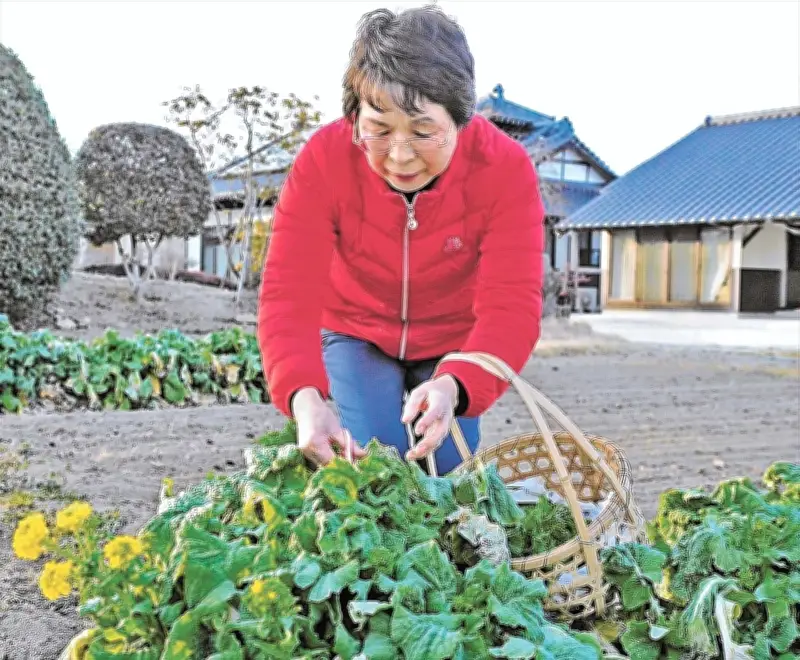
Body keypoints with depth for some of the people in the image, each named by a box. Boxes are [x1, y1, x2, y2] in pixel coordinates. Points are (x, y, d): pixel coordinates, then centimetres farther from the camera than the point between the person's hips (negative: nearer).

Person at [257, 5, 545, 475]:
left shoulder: (505, 168, -31)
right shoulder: (323, 160, -30)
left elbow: (511, 305, -38)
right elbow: (289, 293, -36)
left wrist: (454, 386, -61)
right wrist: (304, 395, -57)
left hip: (454, 344, 0)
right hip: (355, 334, 0)